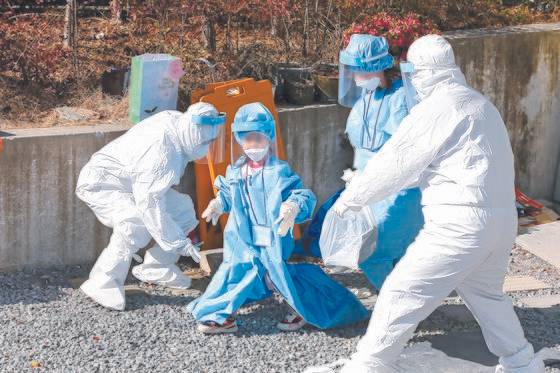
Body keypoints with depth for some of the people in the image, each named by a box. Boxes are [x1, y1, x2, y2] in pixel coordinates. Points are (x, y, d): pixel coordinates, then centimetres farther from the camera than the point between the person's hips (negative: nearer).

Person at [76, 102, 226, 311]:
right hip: (100, 184, -10)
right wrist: (179, 242, -31)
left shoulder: (178, 121, -9)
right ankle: (102, 284, -24)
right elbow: (150, 202, -35)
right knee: (137, 223, -35)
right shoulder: (159, 147, -36)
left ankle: (155, 269, 13)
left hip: (134, 184, 10)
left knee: (183, 210, 1)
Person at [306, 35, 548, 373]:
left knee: (402, 293, -3)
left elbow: (395, 161, -7)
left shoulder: (440, 107, -9)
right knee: (485, 293, 28)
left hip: (461, 225, -9)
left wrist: (351, 198, 5)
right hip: (502, 221, 9)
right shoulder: (480, 104, 18)